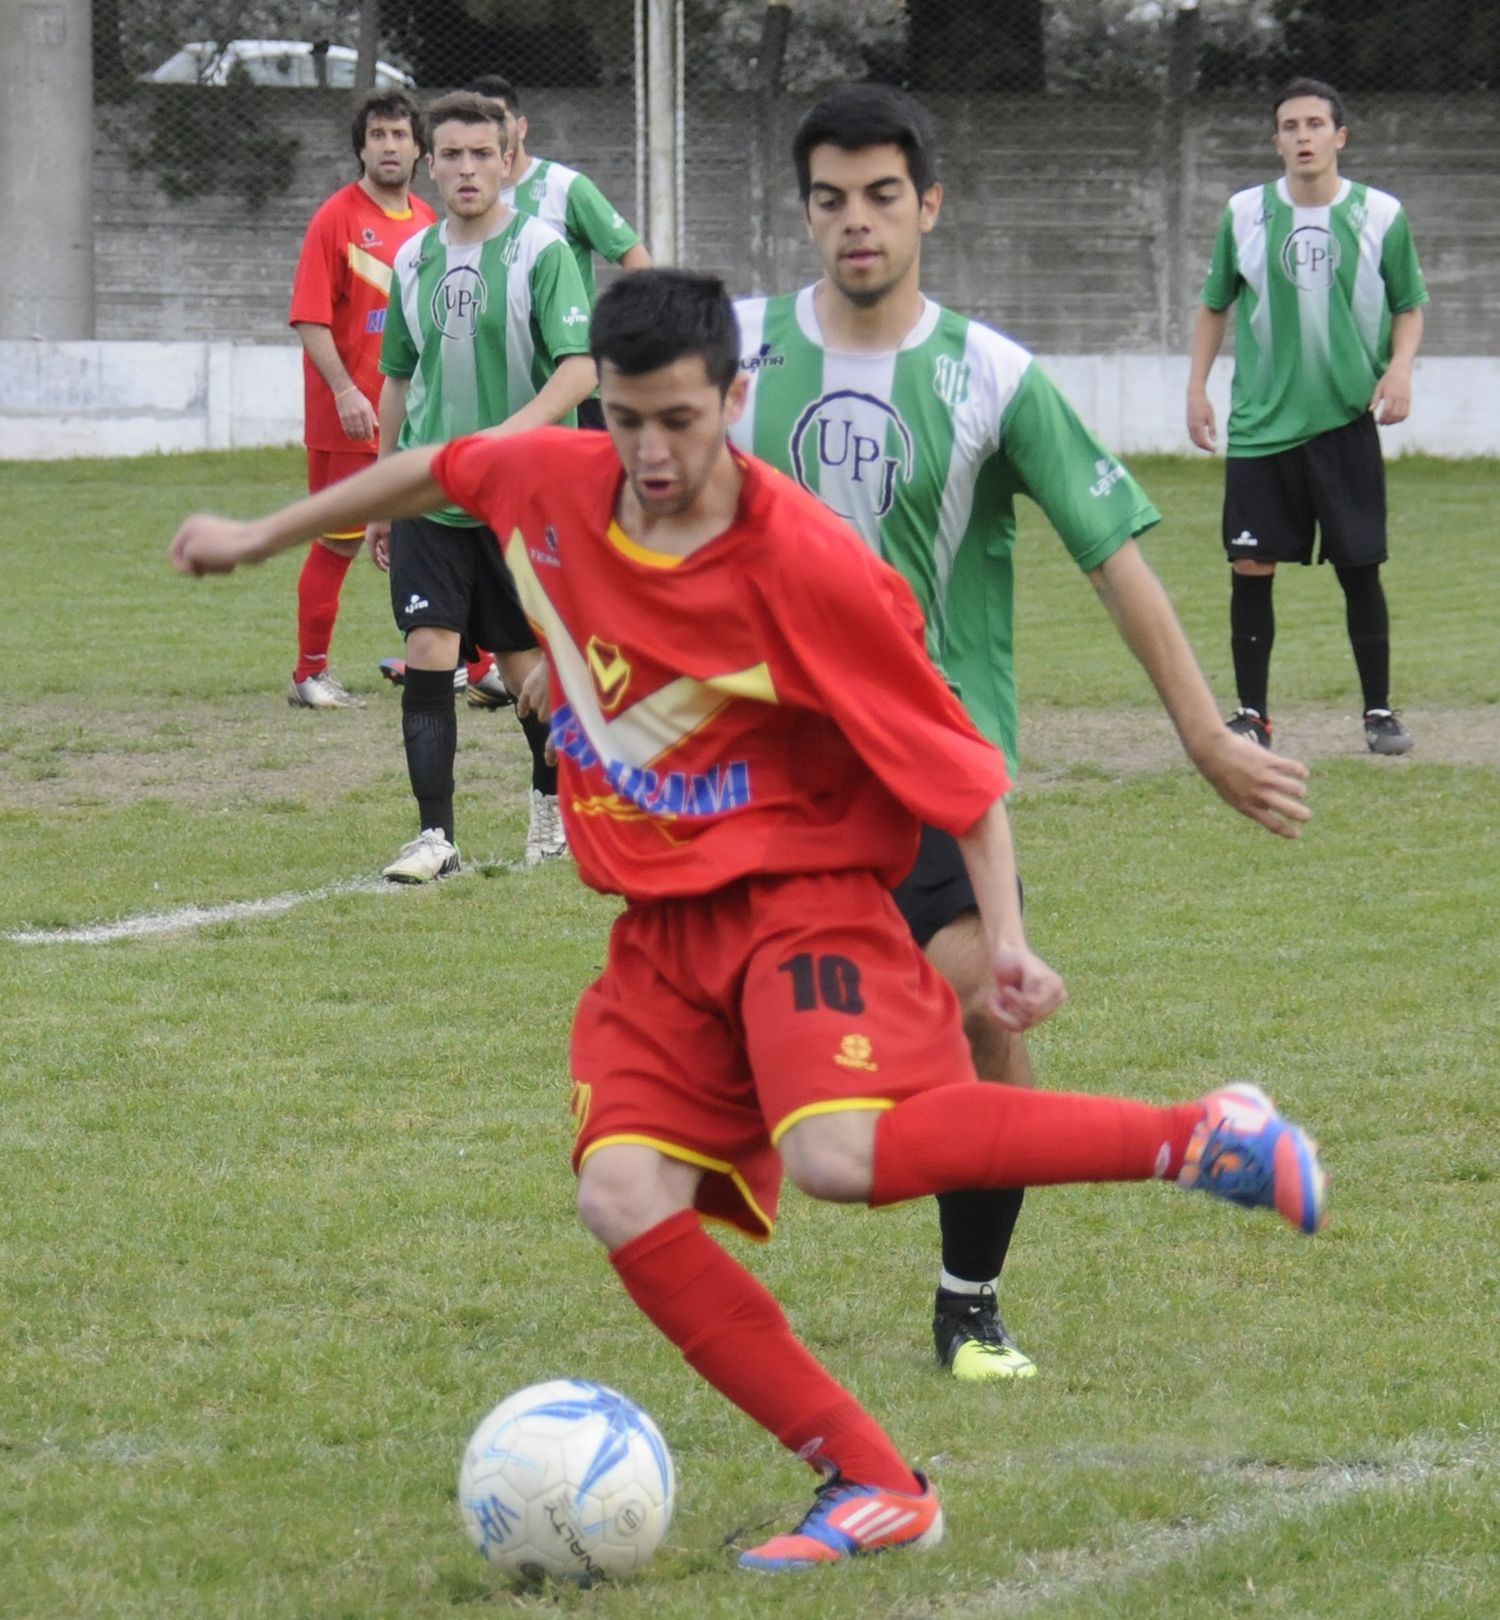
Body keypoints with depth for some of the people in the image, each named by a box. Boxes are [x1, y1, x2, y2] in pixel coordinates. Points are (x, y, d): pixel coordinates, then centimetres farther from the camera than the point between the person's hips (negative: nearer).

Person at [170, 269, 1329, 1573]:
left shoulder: (808, 569, -19)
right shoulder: (548, 484, -2)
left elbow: (954, 758, -11)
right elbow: (435, 473, 21)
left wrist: (1005, 934, -18)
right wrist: (266, 536, 32)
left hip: (801, 892, -6)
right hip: (663, 927, 6)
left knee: (843, 1154, -33)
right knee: (624, 1200, -15)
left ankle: (1206, 1137, -19)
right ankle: (875, 1489, -8)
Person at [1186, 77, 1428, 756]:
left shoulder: (1380, 214, 0)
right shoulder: (1245, 214, 2)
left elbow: (1409, 306, 9)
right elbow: (1214, 305, 14)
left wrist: (1399, 368, -8)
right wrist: (1197, 387, 7)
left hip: (1347, 421, -1)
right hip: (1260, 423, 1)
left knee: (1360, 570, 1)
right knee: (1251, 569, -2)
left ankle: (1379, 711, 13)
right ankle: (1252, 713, 10)